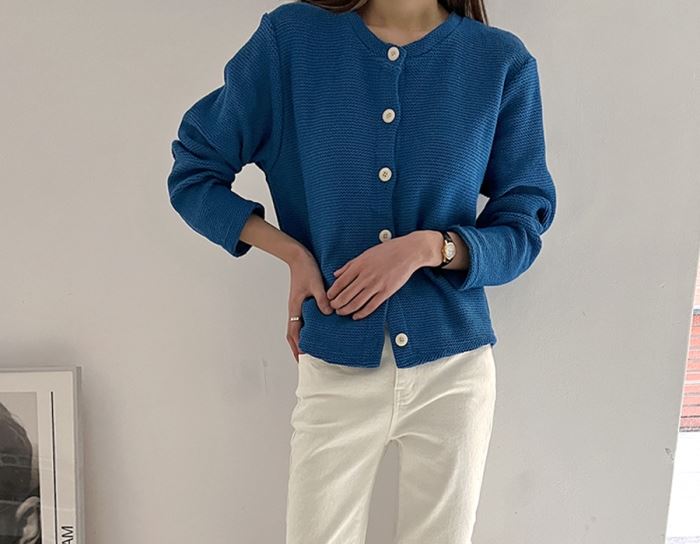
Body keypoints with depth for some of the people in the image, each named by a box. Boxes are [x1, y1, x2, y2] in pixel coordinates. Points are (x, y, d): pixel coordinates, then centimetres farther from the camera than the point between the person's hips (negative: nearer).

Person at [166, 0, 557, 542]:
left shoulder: (503, 62, -3)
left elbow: (523, 229, 1)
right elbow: (192, 174, 4)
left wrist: (428, 248, -17)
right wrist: (294, 253, -7)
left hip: (453, 369, 1)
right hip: (336, 370, 0)